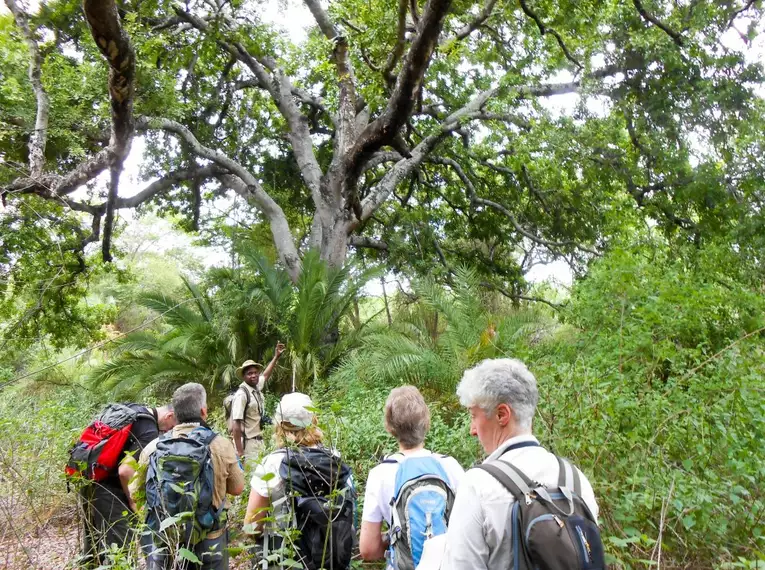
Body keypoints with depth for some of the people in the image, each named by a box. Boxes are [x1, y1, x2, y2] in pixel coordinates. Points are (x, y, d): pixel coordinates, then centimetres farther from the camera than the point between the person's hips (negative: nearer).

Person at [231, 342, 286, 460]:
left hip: (258, 441, 8)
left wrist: (276, 356, 29)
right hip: (247, 443, -8)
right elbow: (236, 425, -21)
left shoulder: (257, 387, 4)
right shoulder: (241, 394, -19)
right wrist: (239, 452, -23)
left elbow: (266, 375, 27)